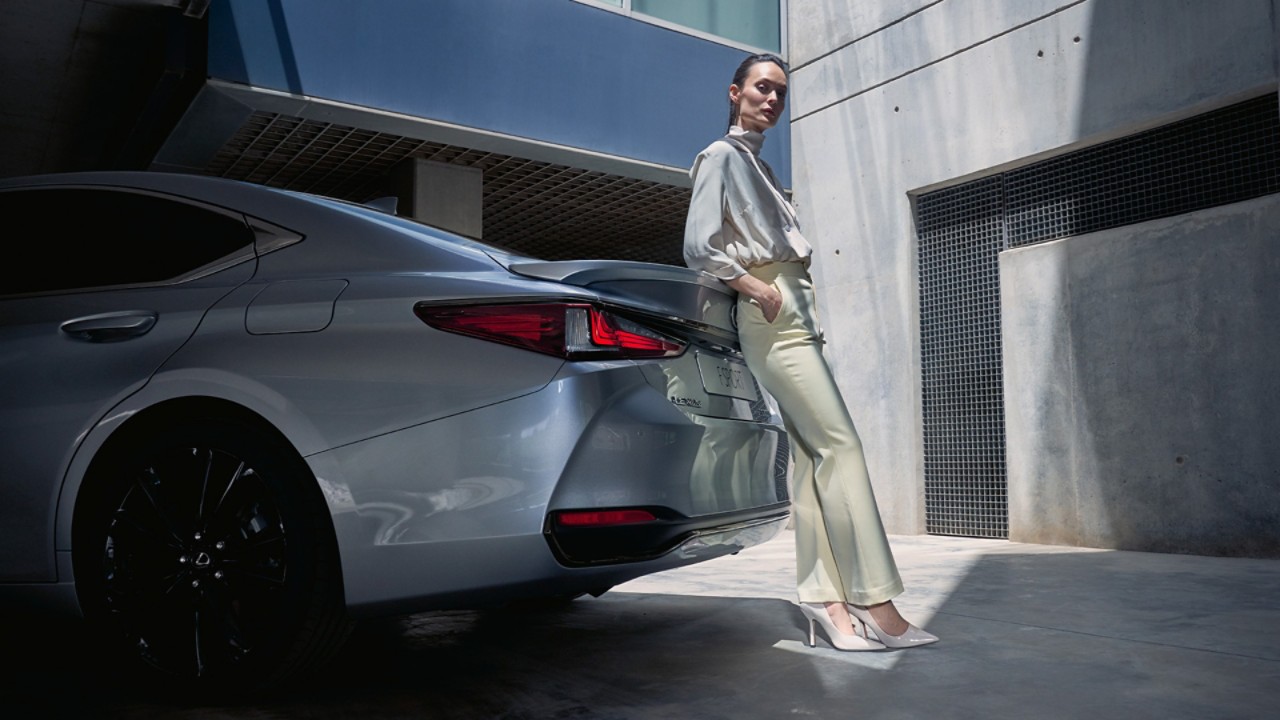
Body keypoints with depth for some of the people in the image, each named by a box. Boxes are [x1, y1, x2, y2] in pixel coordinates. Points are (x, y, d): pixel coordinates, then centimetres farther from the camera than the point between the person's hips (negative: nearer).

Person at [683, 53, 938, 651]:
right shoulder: (721, 157, 1)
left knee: (810, 456, 1)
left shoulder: (757, 165, 26)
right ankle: (873, 598, -13)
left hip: (793, 318, 9)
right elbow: (699, 247, -11)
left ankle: (825, 596, 2)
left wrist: (793, 294, 15)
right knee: (841, 444, -15)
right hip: (771, 319, -9)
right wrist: (759, 288, -11)